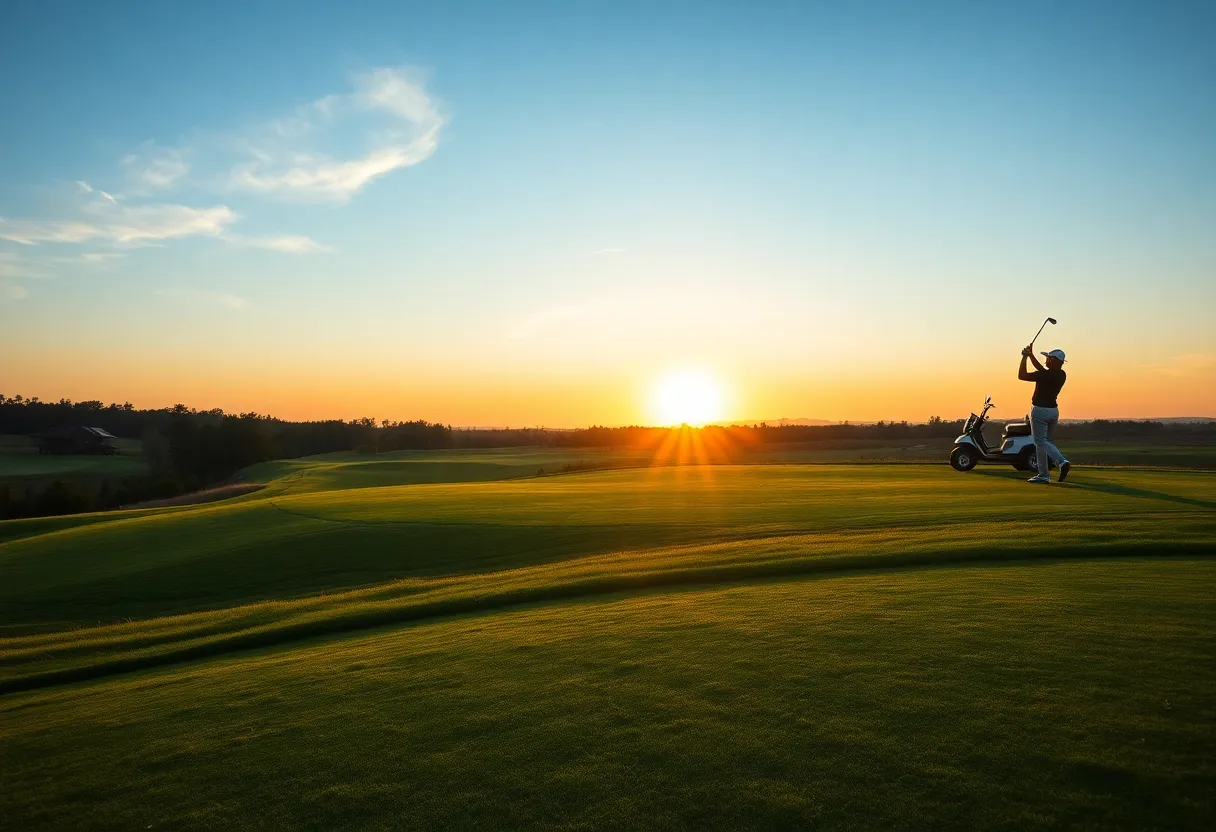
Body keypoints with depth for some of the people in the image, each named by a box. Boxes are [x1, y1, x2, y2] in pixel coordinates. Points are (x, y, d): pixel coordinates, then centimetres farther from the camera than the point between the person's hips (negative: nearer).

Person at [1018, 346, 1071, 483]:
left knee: (1041, 442, -2)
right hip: (1054, 410, 8)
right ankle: (1062, 462, 0)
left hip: (1040, 410, -8)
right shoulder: (1061, 375, 4)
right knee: (1047, 441, 18)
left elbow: (1021, 375, -17)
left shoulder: (1045, 376, -21)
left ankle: (1043, 475, -3)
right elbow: (1041, 369, 18)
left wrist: (1025, 357, -8)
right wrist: (1031, 355, 17)